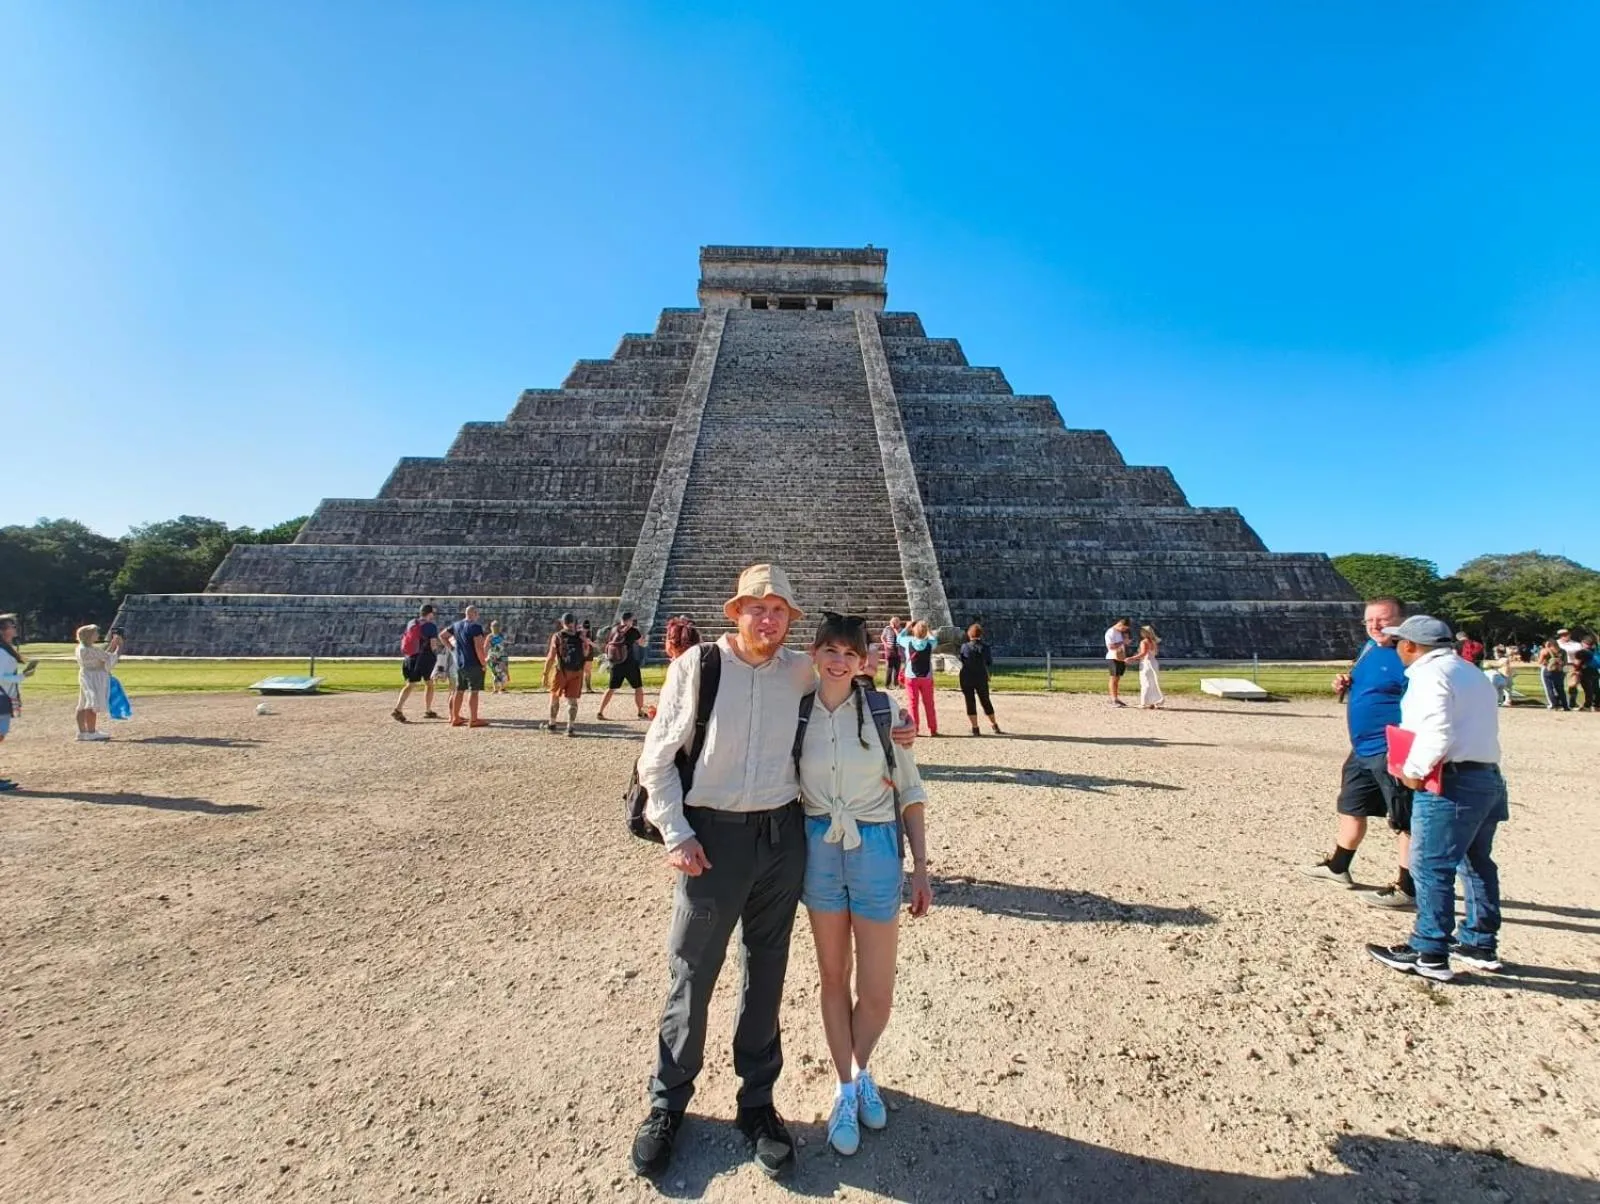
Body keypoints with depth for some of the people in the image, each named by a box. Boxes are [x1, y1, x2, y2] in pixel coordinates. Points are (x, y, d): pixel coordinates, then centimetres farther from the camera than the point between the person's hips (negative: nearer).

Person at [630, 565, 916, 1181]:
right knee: (692, 975, 8)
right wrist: (676, 834, -9)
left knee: (767, 973, 15)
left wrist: (881, 731, 2)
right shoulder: (696, 666, -9)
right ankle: (667, 1104, 31)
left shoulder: (801, 672, 0)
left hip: (783, 835, 3)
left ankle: (757, 1101, 35)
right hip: (711, 836, -3)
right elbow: (656, 759, -4)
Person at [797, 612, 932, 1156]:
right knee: (833, 976, 15)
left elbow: (909, 792, -2)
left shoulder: (883, 709, -8)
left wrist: (921, 868, -3)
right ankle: (845, 1088, 37)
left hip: (875, 850, -1)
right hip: (818, 850, 2)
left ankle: (862, 1071, 38)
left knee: (877, 993, 5)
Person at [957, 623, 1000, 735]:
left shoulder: (965, 647, -9)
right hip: (981, 678, 2)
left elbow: (962, 660, 1)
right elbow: (990, 663, 2)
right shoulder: (985, 647, -6)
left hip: (967, 679, -2)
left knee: (970, 702, 6)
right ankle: (995, 726, 24)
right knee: (986, 701, 16)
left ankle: (975, 728, 5)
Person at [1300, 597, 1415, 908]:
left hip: (1390, 753, -10)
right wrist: (1346, 685, 4)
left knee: (1406, 821, 3)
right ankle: (1337, 866, 38)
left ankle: (1408, 889, 13)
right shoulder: (1369, 647, 10)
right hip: (1362, 750, 10)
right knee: (1351, 808, 22)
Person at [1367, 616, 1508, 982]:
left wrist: (1414, 770, -14)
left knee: (1431, 867, -4)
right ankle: (1481, 945, 30)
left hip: (1452, 782, -10)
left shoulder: (1430, 674, -13)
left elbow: (1437, 732, -24)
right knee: (1477, 864, 19)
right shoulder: (1472, 673, 19)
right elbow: (1475, 727, 17)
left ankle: (1429, 954, 1)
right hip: (1488, 777, 11)